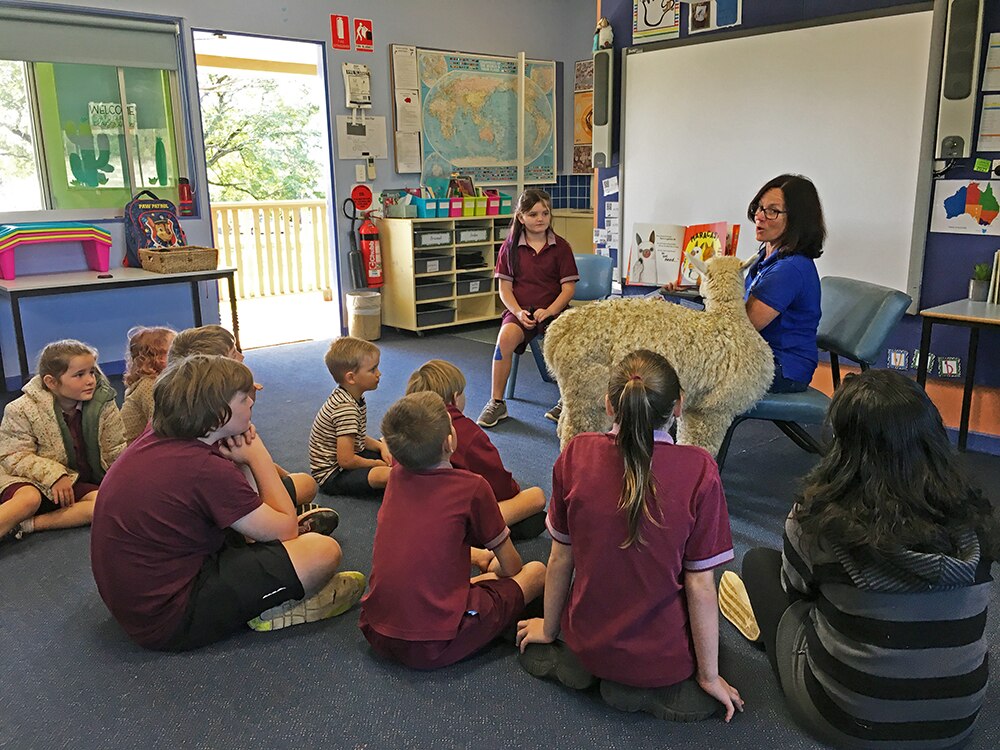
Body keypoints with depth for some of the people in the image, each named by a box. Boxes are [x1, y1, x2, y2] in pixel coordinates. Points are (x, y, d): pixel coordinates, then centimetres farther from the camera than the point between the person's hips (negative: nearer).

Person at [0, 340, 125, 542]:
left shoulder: (103, 404, -5)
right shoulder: (23, 410, -9)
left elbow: (115, 453, 0)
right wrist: (54, 475, -23)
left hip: (78, 483, 3)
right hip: (30, 481, -3)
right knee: (29, 499, -38)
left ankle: (26, 525, -29)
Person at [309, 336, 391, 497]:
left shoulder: (352, 397, 4)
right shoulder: (346, 408, -26)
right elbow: (346, 461, -27)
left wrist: (381, 446, -1)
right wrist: (376, 464, -11)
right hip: (332, 475, -11)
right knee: (385, 475, -32)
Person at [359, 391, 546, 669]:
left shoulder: (397, 474, 4)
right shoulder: (472, 487, -10)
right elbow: (511, 567, 5)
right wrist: (494, 566, 28)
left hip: (376, 635, 5)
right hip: (436, 647, -5)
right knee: (537, 571, 9)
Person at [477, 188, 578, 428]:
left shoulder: (560, 247, 4)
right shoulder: (510, 247, 6)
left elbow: (568, 287, 0)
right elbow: (505, 288, 5)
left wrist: (548, 311, -16)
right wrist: (518, 312, -12)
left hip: (554, 309, 0)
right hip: (520, 310, 1)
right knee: (506, 336, -32)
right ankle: (497, 403, -18)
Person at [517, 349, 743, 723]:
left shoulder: (577, 454, -16)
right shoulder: (698, 471, -23)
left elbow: (561, 558, -6)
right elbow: (700, 586, -16)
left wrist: (549, 629, 12)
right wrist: (709, 677, -1)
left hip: (588, 640, 3)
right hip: (664, 655, -2)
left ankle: (573, 661, 7)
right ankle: (651, 688, 6)